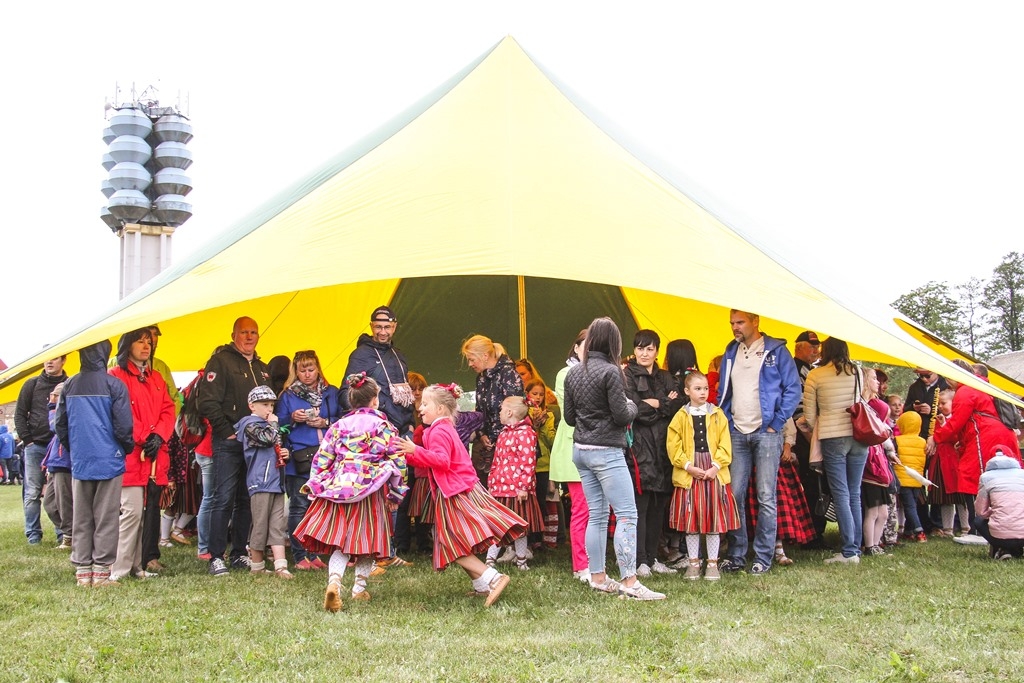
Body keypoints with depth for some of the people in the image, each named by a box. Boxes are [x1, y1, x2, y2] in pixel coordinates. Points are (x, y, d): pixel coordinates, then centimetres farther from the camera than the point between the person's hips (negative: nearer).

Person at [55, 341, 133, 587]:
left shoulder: (69, 386, 4)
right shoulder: (114, 385, -10)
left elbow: (61, 425, 9)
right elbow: (123, 426, -11)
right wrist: (128, 448, 7)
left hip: (79, 462, 4)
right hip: (109, 461, -4)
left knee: (81, 518, 10)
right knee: (105, 518, 2)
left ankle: (82, 571, 13)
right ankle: (101, 571, 3)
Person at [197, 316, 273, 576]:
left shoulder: (262, 368, 19)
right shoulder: (220, 360, -3)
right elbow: (208, 401, -11)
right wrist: (227, 431, -12)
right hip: (228, 442, -6)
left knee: (247, 500, 9)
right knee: (224, 499, -7)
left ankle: (240, 553, 17)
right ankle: (216, 556, -3)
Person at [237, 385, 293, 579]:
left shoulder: (266, 424, 22)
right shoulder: (251, 423, -5)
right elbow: (267, 439, -22)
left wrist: (284, 454, 12)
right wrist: (273, 423, -4)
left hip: (276, 482, 8)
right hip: (260, 483, -8)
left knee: (278, 526, 2)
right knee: (260, 525, 0)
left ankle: (280, 566, -1)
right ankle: (257, 565, 12)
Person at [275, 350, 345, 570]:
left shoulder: (332, 393, 13)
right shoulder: (288, 396, 9)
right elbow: (278, 425, 8)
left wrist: (326, 423, -6)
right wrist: (292, 419, -10)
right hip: (299, 461, -2)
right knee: (299, 508, -3)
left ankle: (316, 554, 13)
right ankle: (300, 556, 3)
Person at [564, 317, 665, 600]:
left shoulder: (573, 372, 8)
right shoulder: (610, 372, -14)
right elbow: (622, 416, -14)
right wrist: (632, 406, 5)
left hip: (580, 449, 8)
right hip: (606, 452, -8)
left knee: (597, 515, 13)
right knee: (626, 514, -6)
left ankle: (598, 577, 16)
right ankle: (629, 582, -10)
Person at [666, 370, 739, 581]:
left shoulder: (718, 415, 6)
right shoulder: (680, 417, 3)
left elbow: (725, 445, 1)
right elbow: (674, 447, -2)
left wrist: (716, 466, -11)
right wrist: (688, 466, -12)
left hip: (714, 473, 1)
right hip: (688, 474, -1)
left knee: (715, 518, 4)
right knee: (691, 519, 5)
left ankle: (712, 563, 15)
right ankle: (693, 563, 16)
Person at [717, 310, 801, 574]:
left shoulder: (776, 351, -1)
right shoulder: (730, 353, 14)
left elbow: (793, 389, -3)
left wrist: (776, 423, -8)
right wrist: (725, 423, 8)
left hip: (766, 432, -4)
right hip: (737, 433, 5)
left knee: (766, 497, -1)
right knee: (734, 495, 3)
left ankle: (763, 558, 5)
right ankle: (736, 556, 10)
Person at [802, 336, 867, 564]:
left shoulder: (814, 376, -3)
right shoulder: (857, 372, 5)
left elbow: (809, 417, 0)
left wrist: (812, 428, 21)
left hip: (832, 438, -3)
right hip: (859, 437, 4)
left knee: (841, 495, 0)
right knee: (854, 494, 10)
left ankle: (849, 551, -2)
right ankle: (856, 548, 14)